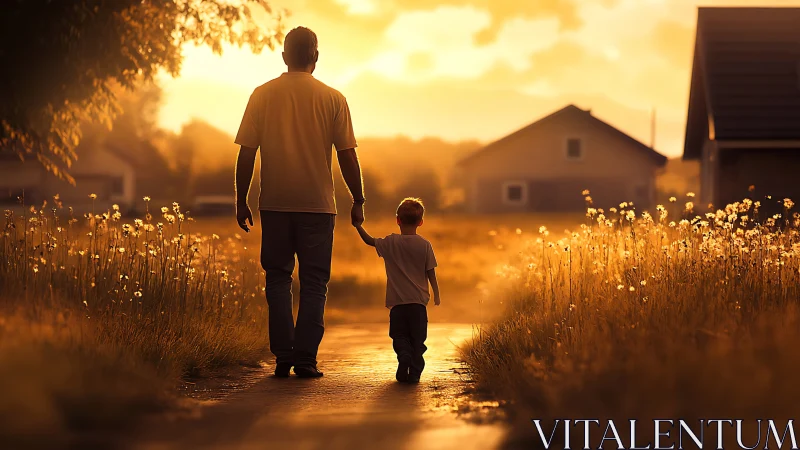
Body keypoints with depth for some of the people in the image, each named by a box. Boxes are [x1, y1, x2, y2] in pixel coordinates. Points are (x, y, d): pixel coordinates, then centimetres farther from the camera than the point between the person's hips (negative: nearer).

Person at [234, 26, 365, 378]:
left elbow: (246, 153, 0)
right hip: (317, 204, -1)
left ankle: (283, 357, 7)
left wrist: (241, 201, 7)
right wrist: (358, 201, 7)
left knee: (278, 279, 11)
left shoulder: (263, 95, 2)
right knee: (314, 283, 5)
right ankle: (305, 359, 0)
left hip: (275, 204, 1)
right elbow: (347, 155, -2)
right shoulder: (332, 98, -1)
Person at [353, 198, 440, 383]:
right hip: (419, 300, 0)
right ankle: (415, 372, -3)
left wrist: (358, 226, 25)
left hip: (397, 301, 0)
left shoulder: (390, 243, -2)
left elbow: (369, 241, 12)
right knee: (418, 338, 7)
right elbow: (431, 272, 1)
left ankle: (404, 355, -21)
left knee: (399, 335, 8)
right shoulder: (425, 245, -2)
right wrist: (436, 294, 13)